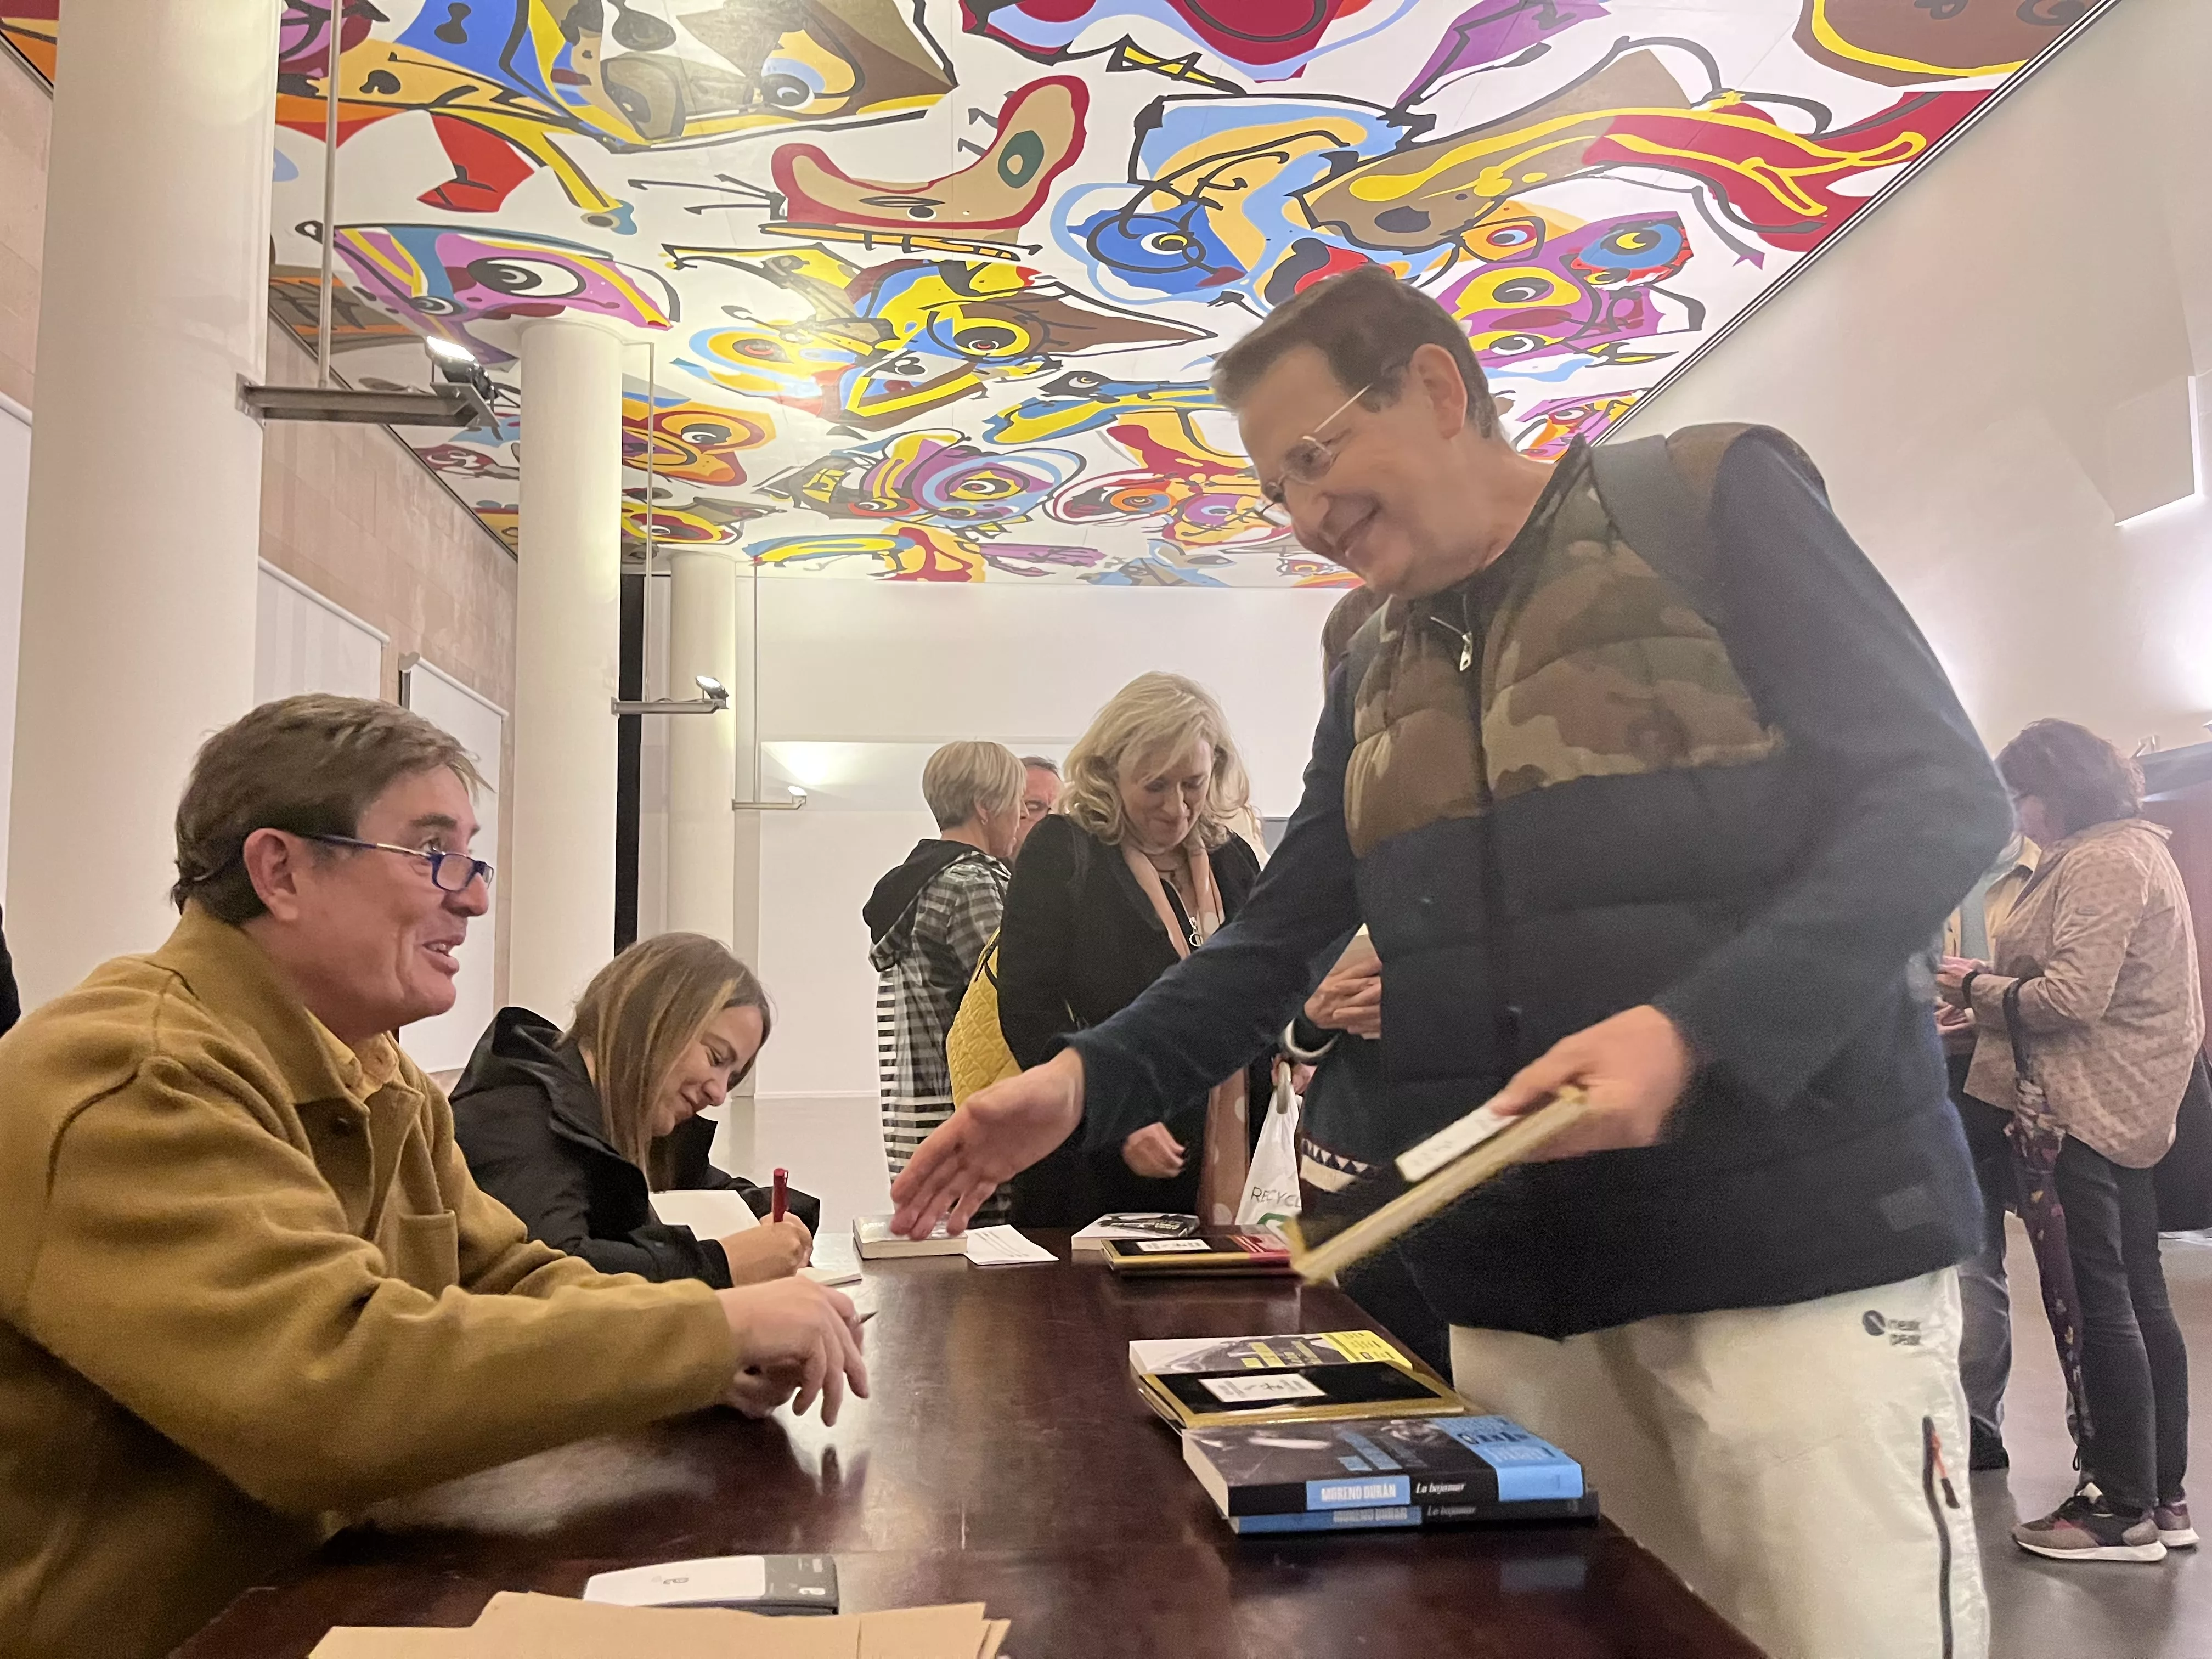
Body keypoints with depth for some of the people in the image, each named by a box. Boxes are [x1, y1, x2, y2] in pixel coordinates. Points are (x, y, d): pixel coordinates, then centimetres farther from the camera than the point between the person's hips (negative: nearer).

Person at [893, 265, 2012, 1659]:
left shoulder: (1706, 499, -1)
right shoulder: (1375, 687, 16)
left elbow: (1940, 797, -8)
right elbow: (1274, 948, 14)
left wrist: (1696, 1031, -21)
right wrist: (1088, 1081, -2)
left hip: (1791, 1238, -5)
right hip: (1520, 1281, 5)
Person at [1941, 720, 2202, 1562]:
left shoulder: (2101, 862, -15)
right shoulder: (2131, 848, 18)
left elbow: (2072, 997, -22)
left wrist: (1978, 986, -8)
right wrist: (1991, 986, 7)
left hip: (2090, 1107, -11)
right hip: (2129, 1105, 11)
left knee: (2100, 1303, -4)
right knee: (2139, 1297, 14)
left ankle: (2125, 1511, 3)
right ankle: (2163, 1496, 22)